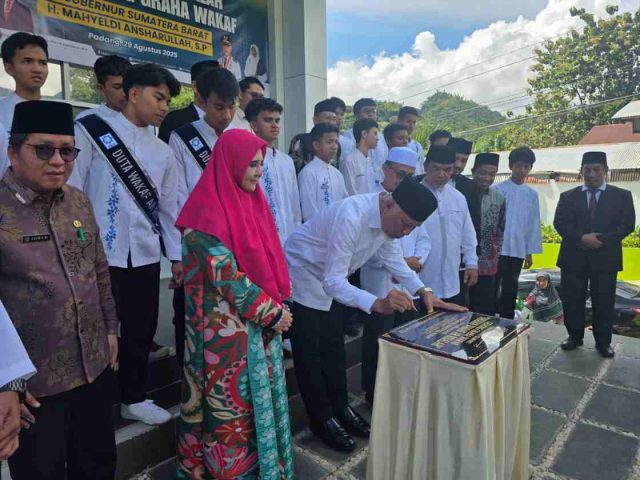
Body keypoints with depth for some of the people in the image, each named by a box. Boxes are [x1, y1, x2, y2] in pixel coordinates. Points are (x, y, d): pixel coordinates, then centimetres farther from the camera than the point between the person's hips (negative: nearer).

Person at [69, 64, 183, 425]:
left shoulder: (163, 151, 12)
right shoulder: (92, 131, -2)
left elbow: (170, 206, 14)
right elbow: (70, 189, -4)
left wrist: (178, 255, 11)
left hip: (145, 256, 5)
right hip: (99, 254, -4)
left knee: (142, 330, 13)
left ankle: (134, 397, 32)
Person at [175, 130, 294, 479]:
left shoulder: (251, 202, 9)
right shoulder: (207, 212, -15)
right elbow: (226, 275, -19)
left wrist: (279, 307, 3)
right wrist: (273, 312, -13)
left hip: (263, 324, 8)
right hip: (228, 330, -7)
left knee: (262, 401, 18)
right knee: (234, 405, 7)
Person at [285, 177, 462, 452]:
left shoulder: (388, 218, -10)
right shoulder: (351, 217, -37)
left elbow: (393, 257, 2)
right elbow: (333, 281, -36)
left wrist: (423, 291, -12)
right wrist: (377, 303, -49)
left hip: (328, 280, 8)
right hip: (301, 275, -8)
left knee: (334, 346, 14)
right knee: (310, 353, 1)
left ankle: (340, 408, 29)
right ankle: (322, 419, 18)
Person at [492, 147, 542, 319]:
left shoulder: (532, 194, 8)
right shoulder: (497, 189, -2)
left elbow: (533, 224, 9)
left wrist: (530, 252, 7)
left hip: (518, 251, 3)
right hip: (497, 249, -3)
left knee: (510, 291, 11)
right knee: (492, 288, 1)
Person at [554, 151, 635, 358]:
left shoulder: (622, 195, 6)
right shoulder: (568, 196, 8)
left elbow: (627, 224, -2)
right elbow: (560, 223, -1)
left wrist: (601, 239, -15)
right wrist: (581, 238, -16)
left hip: (605, 258, -1)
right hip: (573, 257, 1)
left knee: (604, 302, 6)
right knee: (572, 301, 6)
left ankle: (603, 342, 21)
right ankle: (574, 336, 23)